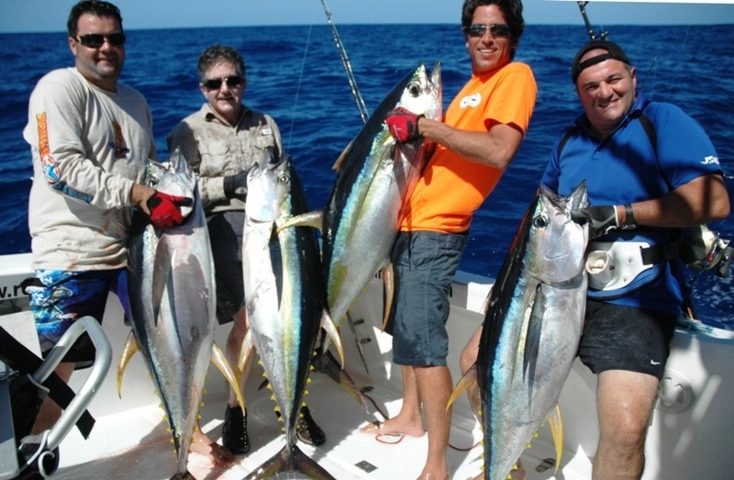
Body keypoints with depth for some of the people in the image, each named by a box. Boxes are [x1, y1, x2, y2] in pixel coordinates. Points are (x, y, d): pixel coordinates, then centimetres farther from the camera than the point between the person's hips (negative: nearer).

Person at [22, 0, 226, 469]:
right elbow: (61, 167, -19)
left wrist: (171, 195, 6)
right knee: (60, 367, 0)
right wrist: (140, 194, -24)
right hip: (72, 251, -6)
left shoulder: (136, 101, 16)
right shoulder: (59, 88, -7)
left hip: (133, 244, 7)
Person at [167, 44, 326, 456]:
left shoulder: (266, 124, 18)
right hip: (226, 229, -3)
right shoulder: (189, 131, 7)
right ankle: (236, 409, 11)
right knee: (247, 321, -10)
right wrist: (232, 183, -16)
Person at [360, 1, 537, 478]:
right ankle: (410, 417, 36)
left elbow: (499, 151, -24)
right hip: (414, 220, 10)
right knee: (408, 326, 19)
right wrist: (409, 132, 7)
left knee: (423, 340, -13)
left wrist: (424, 126, -21)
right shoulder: (475, 83, 18)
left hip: (434, 228, -10)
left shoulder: (516, 76, -8)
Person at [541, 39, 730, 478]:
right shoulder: (571, 140, 15)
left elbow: (714, 201, -15)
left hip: (631, 299, -6)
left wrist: (619, 215, -18)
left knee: (625, 431, -24)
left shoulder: (664, 121, -3)